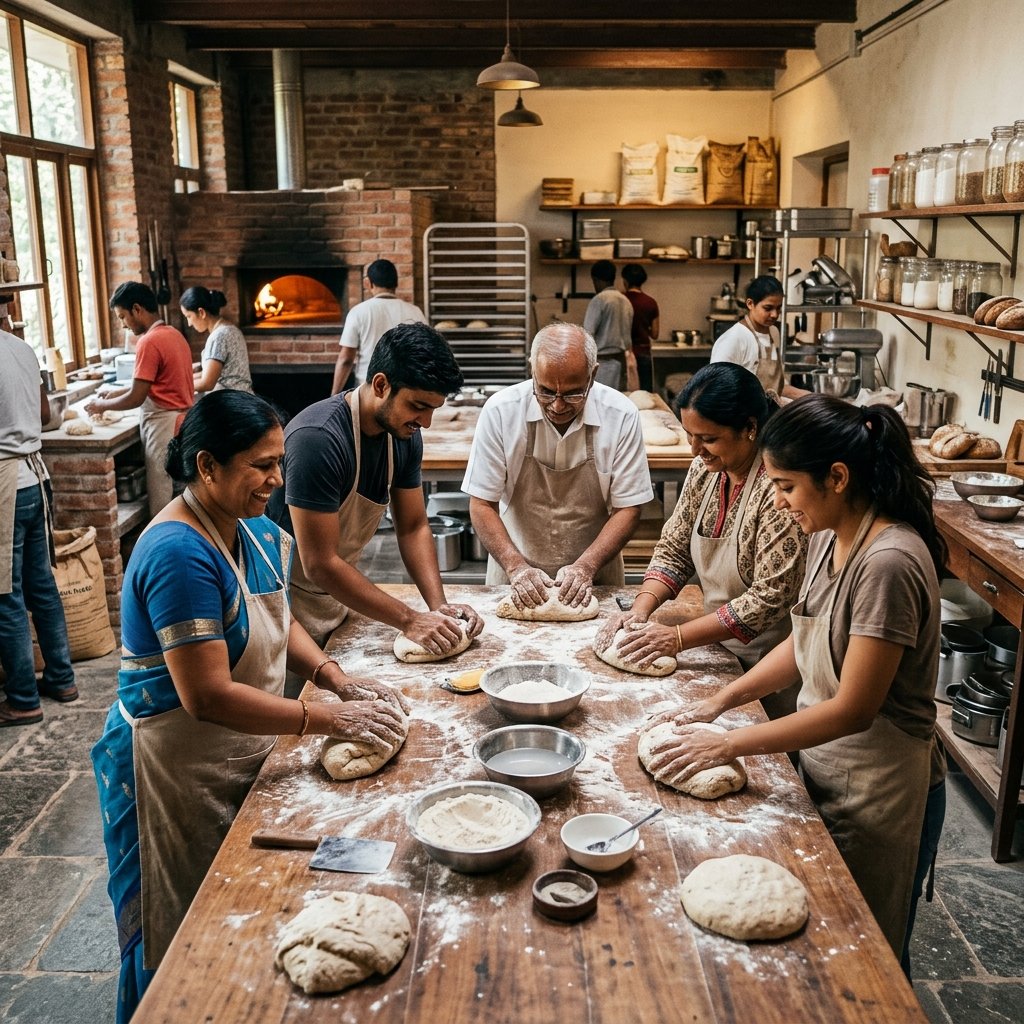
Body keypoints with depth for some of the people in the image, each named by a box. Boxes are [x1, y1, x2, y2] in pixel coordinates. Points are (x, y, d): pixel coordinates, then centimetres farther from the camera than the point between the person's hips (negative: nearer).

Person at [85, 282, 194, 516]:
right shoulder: (173, 334, 11)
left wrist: (102, 405, -1)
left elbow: (136, 399, -16)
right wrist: (121, 391, 17)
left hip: (165, 426, -9)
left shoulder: (150, 341, -16)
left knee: (163, 498, -2)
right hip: (183, 422, 9)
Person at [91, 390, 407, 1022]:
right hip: (177, 772, -8)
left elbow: (280, 623, 13)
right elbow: (208, 696, -31)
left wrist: (339, 680, -4)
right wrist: (330, 720, -28)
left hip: (242, 755, 8)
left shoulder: (257, 532, 0)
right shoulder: (179, 554, -28)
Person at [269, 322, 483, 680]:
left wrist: (439, 606, -11)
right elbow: (320, 565, -28)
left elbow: (413, 527, 3)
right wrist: (408, 620, -25)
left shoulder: (404, 435, -5)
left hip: (335, 604, 7)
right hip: (290, 607, -7)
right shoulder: (317, 439, -29)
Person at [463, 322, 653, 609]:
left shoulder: (621, 415, -10)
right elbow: (482, 505, -5)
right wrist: (517, 568, -17)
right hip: (516, 581, -1)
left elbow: (627, 508, -4)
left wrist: (586, 567, -17)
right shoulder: (500, 411, -11)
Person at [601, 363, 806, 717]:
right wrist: (641, 608, -12)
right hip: (723, 650, 7)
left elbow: (771, 597, -26)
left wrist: (679, 637, -24)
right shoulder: (705, 468, -2)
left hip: (771, 660, -6)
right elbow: (674, 549, 4)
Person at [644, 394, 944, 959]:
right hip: (822, 760, 8)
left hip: (873, 783, -8)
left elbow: (853, 709, -26)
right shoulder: (829, 537, -1)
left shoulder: (889, 563, -29)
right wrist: (720, 700, 1)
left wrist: (729, 744, -21)